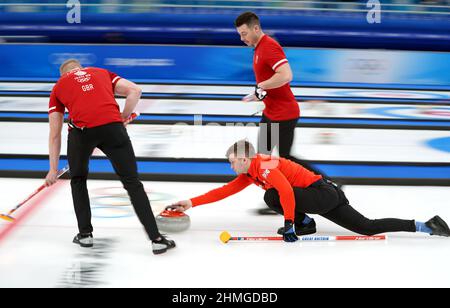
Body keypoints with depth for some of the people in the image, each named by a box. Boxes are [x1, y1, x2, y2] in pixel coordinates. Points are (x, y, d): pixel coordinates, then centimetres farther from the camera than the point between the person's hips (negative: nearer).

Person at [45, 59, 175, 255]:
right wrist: (123, 118, 25)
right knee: (132, 182, 7)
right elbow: (135, 91, 16)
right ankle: (156, 239, 2)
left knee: (78, 180, 26)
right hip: (112, 126, 1)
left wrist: (54, 169, 31)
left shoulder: (59, 86, 28)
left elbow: (55, 134, 26)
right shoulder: (101, 73, 32)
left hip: (81, 130, 0)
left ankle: (85, 234, 26)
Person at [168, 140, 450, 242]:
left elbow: (286, 191, -28)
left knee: (273, 196, -19)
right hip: (327, 196, 9)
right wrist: (191, 203, 12)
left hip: (324, 194, -9)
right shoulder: (249, 175, 14)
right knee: (368, 227, 5)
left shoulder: (263, 166, -15)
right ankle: (425, 226, 4)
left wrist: (289, 224, -25)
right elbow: (224, 191, 16)